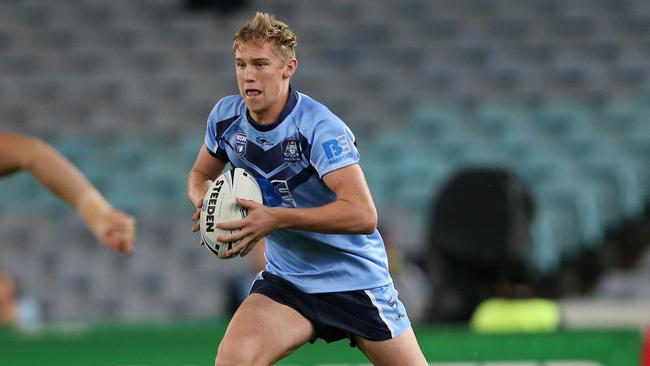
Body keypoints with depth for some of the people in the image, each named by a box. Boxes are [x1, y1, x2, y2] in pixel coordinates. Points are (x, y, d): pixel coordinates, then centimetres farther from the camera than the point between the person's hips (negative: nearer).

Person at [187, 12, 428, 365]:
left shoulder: (319, 127, -23)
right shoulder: (226, 116, -4)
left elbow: (363, 214, -32)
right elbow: (201, 174, 15)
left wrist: (275, 218, -36)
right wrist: (205, 201, -10)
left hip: (356, 280, -4)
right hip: (286, 280, 4)